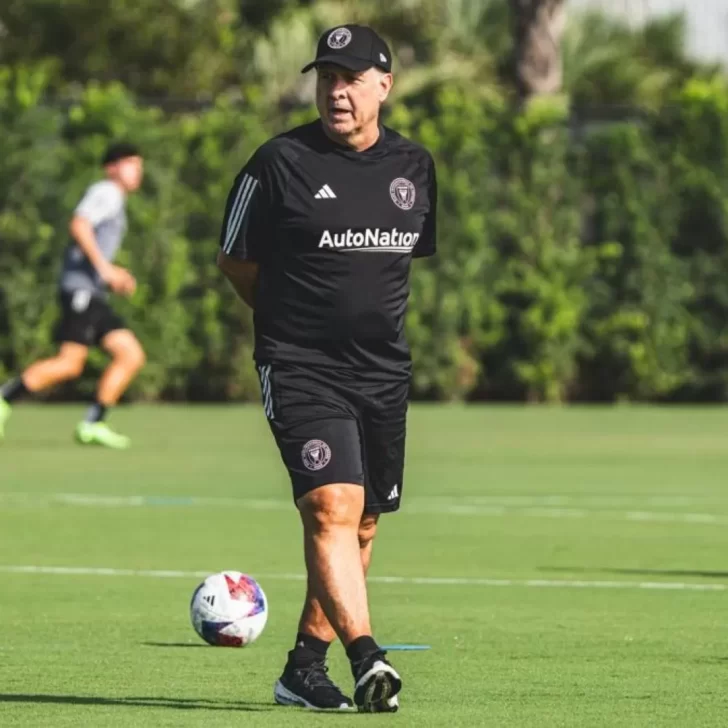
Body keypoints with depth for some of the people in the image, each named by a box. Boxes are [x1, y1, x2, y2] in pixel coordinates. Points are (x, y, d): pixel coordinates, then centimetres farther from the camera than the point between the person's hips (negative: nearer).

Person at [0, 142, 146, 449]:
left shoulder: (115, 204, 26)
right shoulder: (106, 192, -3)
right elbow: (78, 225, -20)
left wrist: (114, 276, 17)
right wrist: (104, 268, -22)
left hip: (94, 296, 10)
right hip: (81, 288, -10)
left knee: (132, 356, 0)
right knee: (69, 364, -18)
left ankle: (93, 424, -3)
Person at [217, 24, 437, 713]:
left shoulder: (415, 167, 7)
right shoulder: (279, 162, -7)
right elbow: (235, 261, 4)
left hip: (384, 371, 6)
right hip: (300, 369, -5)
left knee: (359, 527, 10)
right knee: (332, 508, -21)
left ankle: (304, 667, 22)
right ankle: (366, 660, -32)